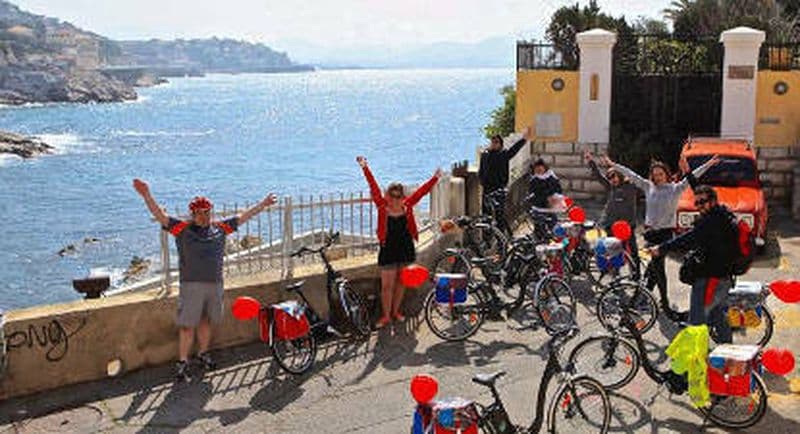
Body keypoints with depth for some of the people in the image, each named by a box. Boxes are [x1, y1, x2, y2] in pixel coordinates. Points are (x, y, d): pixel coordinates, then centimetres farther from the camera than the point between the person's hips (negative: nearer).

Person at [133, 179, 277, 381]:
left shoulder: (220, 228, 10)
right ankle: (182, 363, 5)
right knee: (187, 325, -3)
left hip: (215, 283, 4)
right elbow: (160, 216, -9)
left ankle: (203, 354, 32)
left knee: (206, 321, 16)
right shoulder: (182, 228, -1)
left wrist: (263, 204, 20)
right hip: (191, 285, -4)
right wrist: (147, 195, -22)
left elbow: (242, 217, 17)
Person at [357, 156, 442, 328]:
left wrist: (435, 178, -3)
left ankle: (395, 311, 30)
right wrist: (365, 168, -19)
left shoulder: (407, 206, -2)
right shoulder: (382, 206, -9)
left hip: (406, 249, 3)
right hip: (388, 250, -3)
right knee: (387, 285, 1)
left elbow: (421, 191, -1)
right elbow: (374, 187, -14)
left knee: (401, 282, 14)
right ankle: (386, 315, 15)